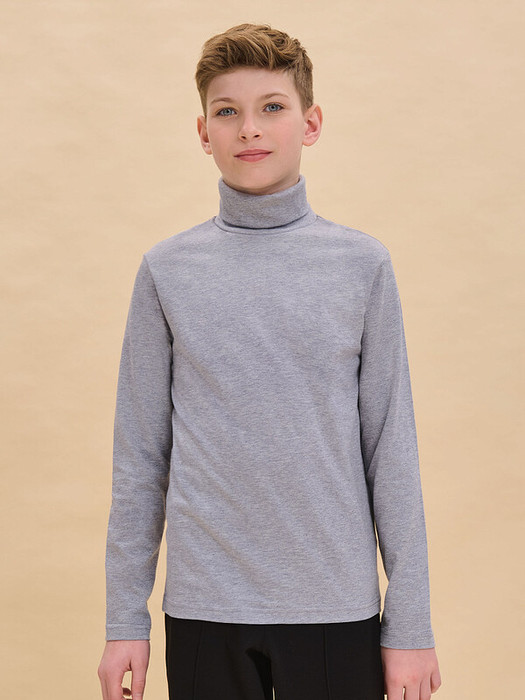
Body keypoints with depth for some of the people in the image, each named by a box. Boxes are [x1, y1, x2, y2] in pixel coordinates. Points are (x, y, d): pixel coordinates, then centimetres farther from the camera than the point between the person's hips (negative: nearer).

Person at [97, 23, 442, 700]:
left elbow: (391, 450, 1)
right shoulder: (167, 271, 2)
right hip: (204, 609, 1)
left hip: (337, 607, 0)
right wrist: (125, 620, 3)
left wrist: (411, 624, -1)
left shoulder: (362, 264, 1)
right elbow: (140, 456, 4)